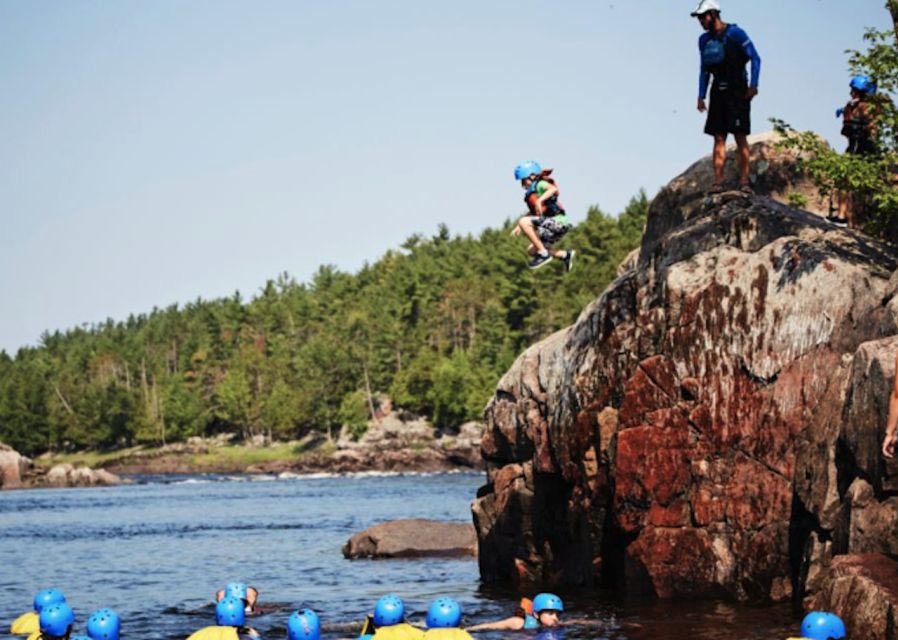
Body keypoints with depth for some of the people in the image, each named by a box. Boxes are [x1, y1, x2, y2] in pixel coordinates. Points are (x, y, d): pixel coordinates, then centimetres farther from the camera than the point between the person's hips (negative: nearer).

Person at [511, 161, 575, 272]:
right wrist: (518, 227, 25)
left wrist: (539, 200, -41)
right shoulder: (531, 192, 20)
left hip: (558, 222, -10)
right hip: (555, 225, 10)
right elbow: (532, 213, 32)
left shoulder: (540, 184, -7)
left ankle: (543, 254, -21)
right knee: (532, 250, 17)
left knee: (524, 222, -23)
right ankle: (565, 255, 17)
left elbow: (554, 189, -30)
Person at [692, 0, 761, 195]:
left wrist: (753, 85, -17)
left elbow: (755, 58, -8)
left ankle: (744, 182, -10)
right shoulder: (704, 40, 13)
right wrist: (701, 96, 11)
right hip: (718, 91, 6)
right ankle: (717, 182, -4)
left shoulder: (735, 33, -6)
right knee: (718, 138, -1)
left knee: (740, 135, -9)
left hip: (737, 91, -6)